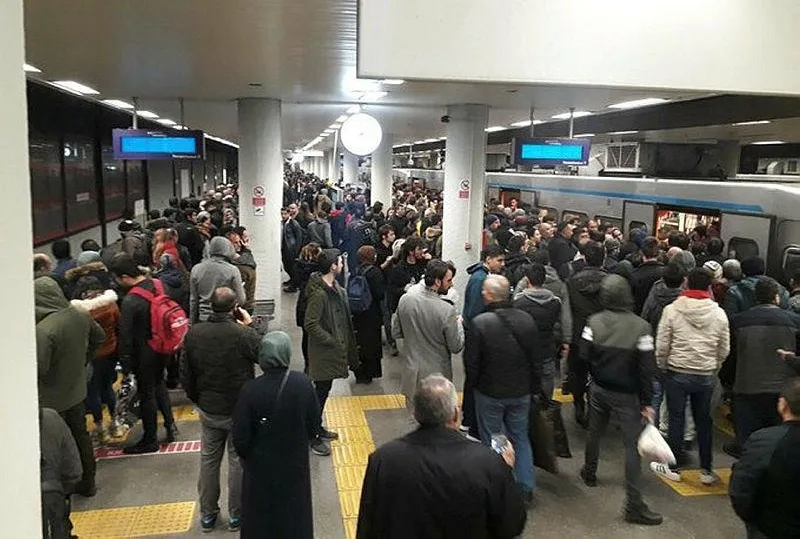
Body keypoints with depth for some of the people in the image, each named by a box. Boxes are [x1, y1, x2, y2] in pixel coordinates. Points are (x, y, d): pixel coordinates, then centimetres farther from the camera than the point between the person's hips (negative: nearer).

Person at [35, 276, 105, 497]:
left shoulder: (43, 330, -29)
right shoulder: (81, 315, -8)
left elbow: (40, 369, -26)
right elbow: (99, 337, 9)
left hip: (53, 398, -7)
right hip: (77, 390, 7)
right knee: (81, 435, 20)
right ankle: (87, 483, 35)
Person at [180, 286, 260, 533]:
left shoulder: (193, 333, -9)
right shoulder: (245, 334, -24)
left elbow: (185, 375, 0)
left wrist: (197, 400, 15)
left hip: (208, 410, 4)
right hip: (240, 411, -4)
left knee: (208, 461, 18)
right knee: (238, 462, 12)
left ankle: (207, 515, 32)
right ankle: (236, 515, 25)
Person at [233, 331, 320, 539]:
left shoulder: (250, 391, -26)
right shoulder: (303, 383, -20)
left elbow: (240, 438, -16)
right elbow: (315, 424, -8)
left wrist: (246, 456, 5)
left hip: (262, 467, -1)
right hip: (295, 463, 2)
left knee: (261, 515, 22)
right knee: (294, 511, 24)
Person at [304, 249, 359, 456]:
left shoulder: (335, 288, 6)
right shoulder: (319, 294, -24)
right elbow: (311, 324, -25)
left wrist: (344, 342, 10)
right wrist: (332, 341, -18)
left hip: (333, 350, 9)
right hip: (323, 352, -9)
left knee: (324, 390, 20)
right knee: (321, 392, 0)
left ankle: (318, 428, 36)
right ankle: (313, 438, 12)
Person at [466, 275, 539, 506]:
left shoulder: (479, 323, -22)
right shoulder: (527, 320, -7)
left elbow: (471, 363, -15)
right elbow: (535, 358, 1)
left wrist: (472, 385, 4)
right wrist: (535, 387, 13)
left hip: (490, 393, -4)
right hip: (521, 392, 4)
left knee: (491, 442, 12)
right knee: (521, 438, 19)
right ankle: (526, 489, 25)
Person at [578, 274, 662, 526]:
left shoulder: (594, 322, -12)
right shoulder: (641, 327, -18)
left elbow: (584, 356, -8)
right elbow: (646, 368, -15)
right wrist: (647, 401, -6)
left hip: (598, 389, 3)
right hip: (627, 394, -3)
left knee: (594, 433, 23)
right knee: (632, 445, 2)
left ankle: (590, 474, 44)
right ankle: (633, 504, 3)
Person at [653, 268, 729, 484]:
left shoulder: (672, 310, -11)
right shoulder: (719, 313, -4)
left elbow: (662, 346, -9)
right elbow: (724, 349, 3)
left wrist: (663, 367, 7)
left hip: (677, 373, -2)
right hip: (707, 376, 2)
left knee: (676, 419, 9)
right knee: (704, 421, 14)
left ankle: (673, 467, 19)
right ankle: (706, 470, 23)